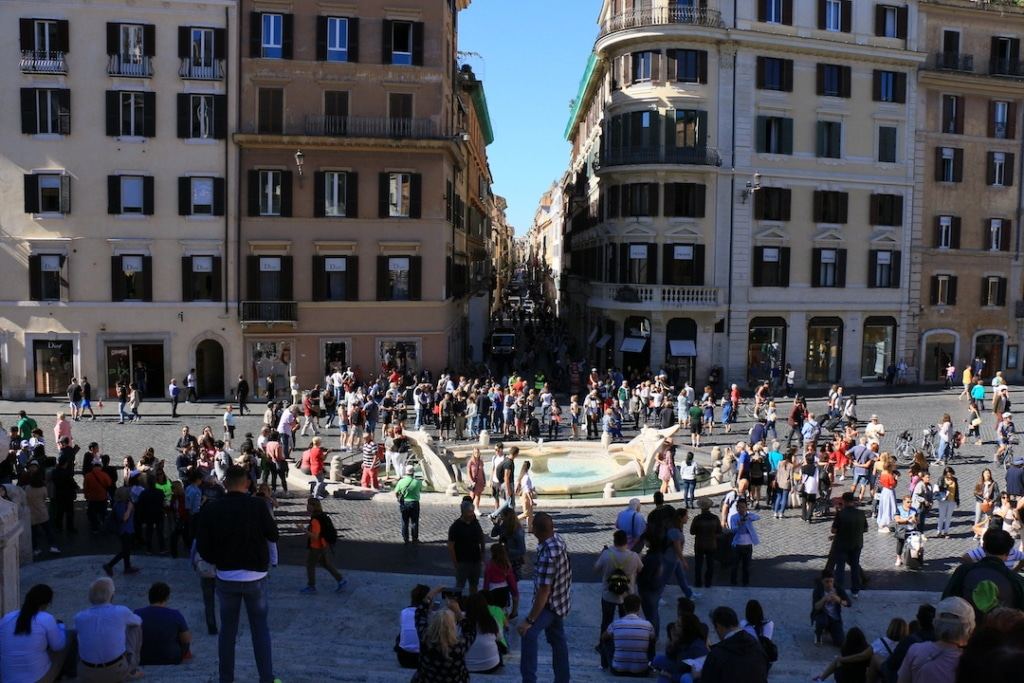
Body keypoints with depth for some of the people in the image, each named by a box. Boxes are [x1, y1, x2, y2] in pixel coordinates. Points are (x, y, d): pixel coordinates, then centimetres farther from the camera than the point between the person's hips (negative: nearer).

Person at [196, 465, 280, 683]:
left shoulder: (211, 509, -7)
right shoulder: (258, 506, -14)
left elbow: (203, 547, -3)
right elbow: (273, 535, -2)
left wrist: (218, 561, 13)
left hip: (225, 578, 2)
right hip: (255, 577, -2)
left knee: (227, 629, 15)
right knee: (260, 629, 10)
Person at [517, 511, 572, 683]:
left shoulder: (548, 555, -33)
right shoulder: (557, 539, -5)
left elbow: (543, 591, -33)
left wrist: (529, 620, -30)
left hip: (551, 603, -10)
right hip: (560, 600, 10)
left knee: (529, 634, -27)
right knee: (557, 639, 23)